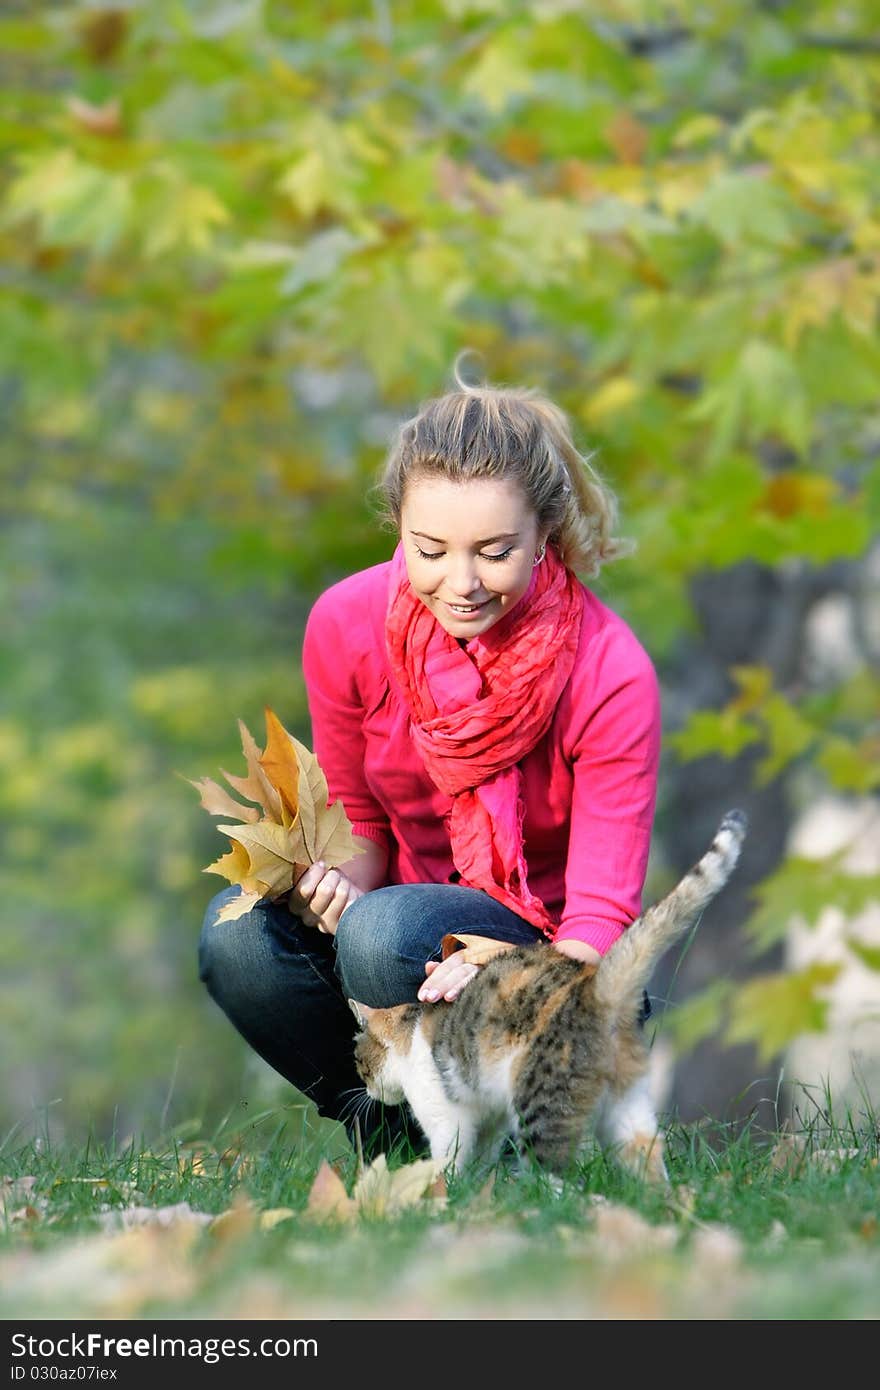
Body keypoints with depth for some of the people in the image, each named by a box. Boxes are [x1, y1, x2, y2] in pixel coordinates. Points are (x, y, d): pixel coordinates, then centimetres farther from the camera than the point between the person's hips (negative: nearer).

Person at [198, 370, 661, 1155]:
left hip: (545, 952, -4)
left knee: (384, 933, -35)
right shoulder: (347, 626, -12)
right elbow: (359, 822, 2)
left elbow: (601, 914, -21)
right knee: (237, 933, -27)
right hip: (414, 904, 4)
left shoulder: (610, 674, -22)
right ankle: (390, 1132, -5)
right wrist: (336, 881, -24)